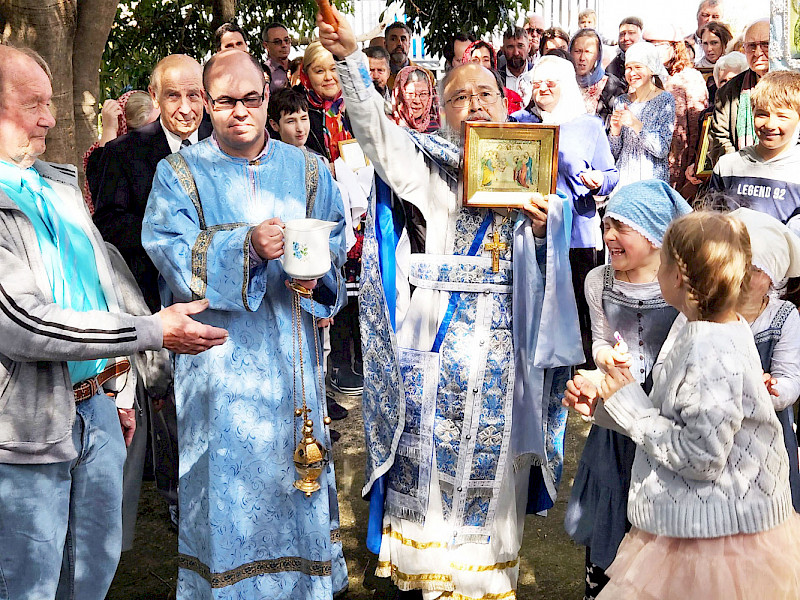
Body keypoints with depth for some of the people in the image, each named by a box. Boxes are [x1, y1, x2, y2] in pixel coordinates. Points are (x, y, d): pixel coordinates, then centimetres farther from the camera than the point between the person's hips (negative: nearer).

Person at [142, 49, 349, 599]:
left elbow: (336, 242, 5)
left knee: (294, 467, 8)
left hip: (290, 351, 2)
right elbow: (174, 255, -11)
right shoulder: (181, 174, 2)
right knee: (227, 477, 1)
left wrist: (316, 271, -17)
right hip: (219, 353, -2)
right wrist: (247, 246, -26)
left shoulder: (307, 170, 10)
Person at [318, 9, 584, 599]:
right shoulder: (429, 166, 6)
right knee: (429, 454, 5)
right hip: (433, 336, -1)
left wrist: (542, 229, -14)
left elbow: (546, 277, 7)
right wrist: (351, 58, -25)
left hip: (498, 340, 1)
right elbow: (376, 129, -12)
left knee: (487, 456, 8)